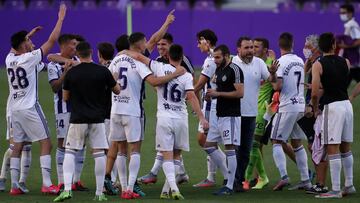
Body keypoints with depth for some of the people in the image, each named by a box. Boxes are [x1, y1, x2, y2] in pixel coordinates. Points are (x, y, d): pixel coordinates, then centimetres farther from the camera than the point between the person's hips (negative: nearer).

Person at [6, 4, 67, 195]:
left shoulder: (9, 59, 3)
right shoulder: (30, 58, -13)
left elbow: (16, 47, 28)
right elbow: (52, 41, -9)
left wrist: (29, 34, 40)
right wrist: (60, 19, 0)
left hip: (14, 108, 7)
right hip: (29, 108, -7)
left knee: (17, 146, 10)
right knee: (45, 143, -2)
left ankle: (14, 185, 7)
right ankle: (47, 184, -9)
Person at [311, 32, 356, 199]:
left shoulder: (318, 65, -9)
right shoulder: (345, 62, 6)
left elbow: (315, 93, -14)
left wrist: (315, 109, 3)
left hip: (332, 107, -6)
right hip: (347, 104, 6)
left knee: (332, 150, -4)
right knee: (345, 149, 17)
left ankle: (335, 190, -7)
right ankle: (349, 185, 23)